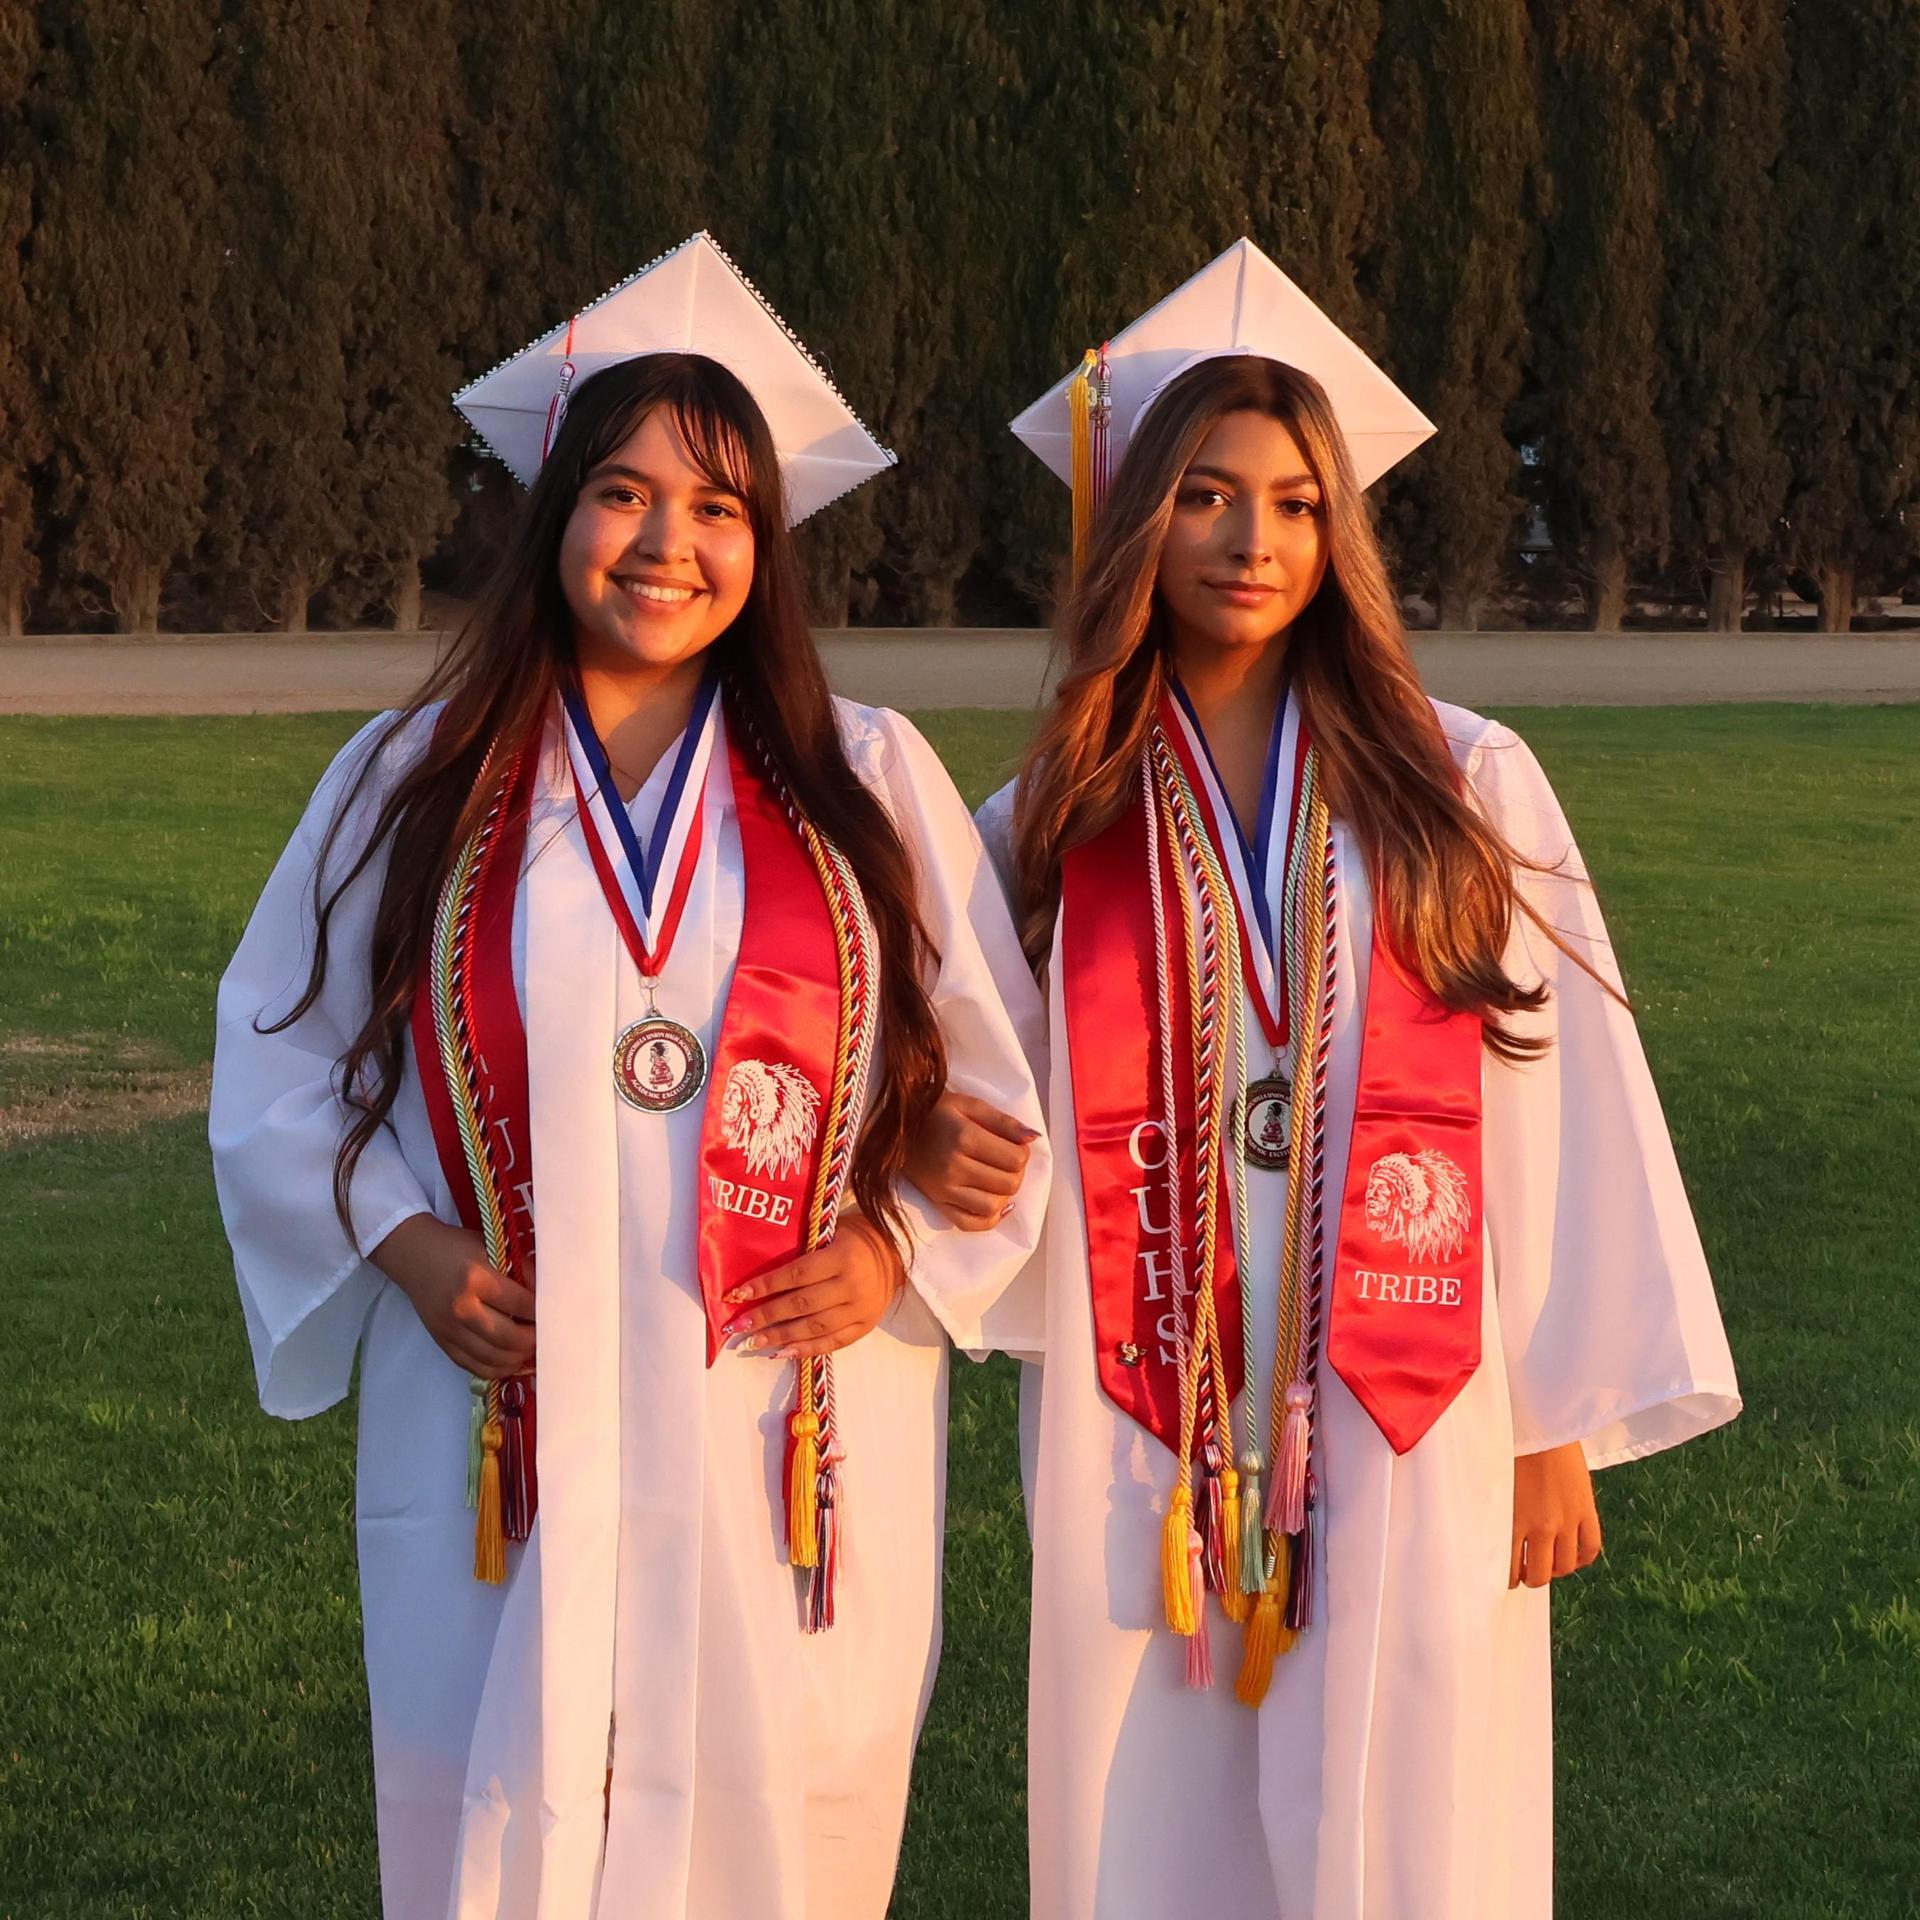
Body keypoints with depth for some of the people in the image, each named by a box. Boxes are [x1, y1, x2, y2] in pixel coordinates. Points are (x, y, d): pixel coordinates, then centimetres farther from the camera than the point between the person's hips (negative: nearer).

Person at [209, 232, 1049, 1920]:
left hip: (794, 1447, 0)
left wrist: (901, 1249, -5)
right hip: (504, 1441, 0)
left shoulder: (872, 782, 5)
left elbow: (999, 1064, 10)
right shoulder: (418, 782, 5)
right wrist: (398, 1240, -3)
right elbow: (281, 1053, 12)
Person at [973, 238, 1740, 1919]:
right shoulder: (1057, 822, 6)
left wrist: (1562, 1429, -2)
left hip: (1407, 1442, -1)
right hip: (1141, 1451, 2)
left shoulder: (1460, 788, 0)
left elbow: (1557, 1106, 0)